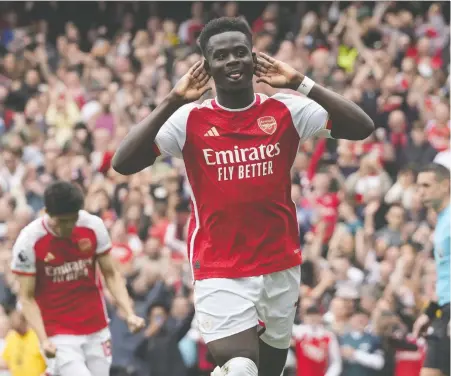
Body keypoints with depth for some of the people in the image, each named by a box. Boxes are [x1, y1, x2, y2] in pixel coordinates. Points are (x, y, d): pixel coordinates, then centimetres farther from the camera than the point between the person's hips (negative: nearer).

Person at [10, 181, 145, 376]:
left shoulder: (93, 226, -5)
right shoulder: (28, 241, -14)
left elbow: (111, 275, 5)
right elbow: (27, 297, -8)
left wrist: (129, 313, -8)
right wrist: (43, 339, -20)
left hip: (97, 330, 4)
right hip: (59, 336, -4)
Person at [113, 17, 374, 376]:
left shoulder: (286, 111, -2)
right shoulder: (189, 119, -5)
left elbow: (362, 127, -11)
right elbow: (123, 164, -15)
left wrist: (301, 84, -16)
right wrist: (173, 101, -19)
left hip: (281, 263, 3)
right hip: (219, 269, -3)